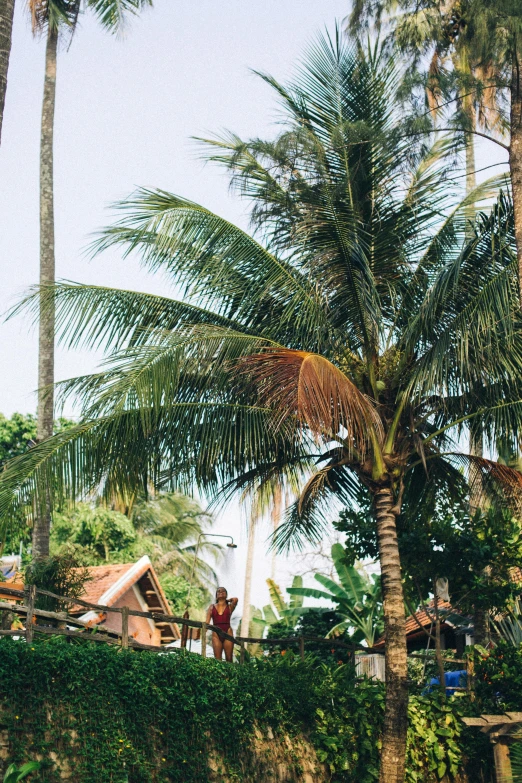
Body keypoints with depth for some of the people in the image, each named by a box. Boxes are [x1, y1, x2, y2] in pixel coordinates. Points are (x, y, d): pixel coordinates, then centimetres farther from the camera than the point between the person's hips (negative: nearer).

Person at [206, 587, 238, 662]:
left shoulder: (230, 607, 11)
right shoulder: (212, 607, 15)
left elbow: (235, 600, -10)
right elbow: (207, 622, 7)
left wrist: (227, 600, 10)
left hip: (227, 632, -1)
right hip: (216, 634, 1)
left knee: (229, 658, -2)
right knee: (217, 659, -4)